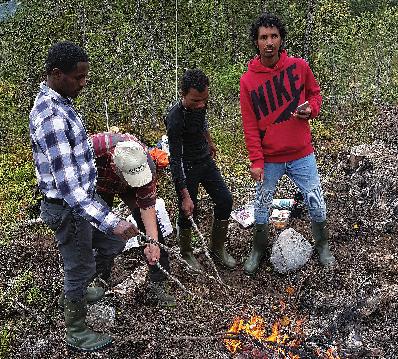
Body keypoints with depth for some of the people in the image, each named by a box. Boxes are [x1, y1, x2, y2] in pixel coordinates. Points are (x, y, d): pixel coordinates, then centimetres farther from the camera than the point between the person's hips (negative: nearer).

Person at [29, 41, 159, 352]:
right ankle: (76, 333, 33)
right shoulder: (51, 117, -30)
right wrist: (110, 221, -38)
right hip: (68, 207, -9)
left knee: (110, 244, 24)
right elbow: (67, 186, -34)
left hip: (84, 197, 9)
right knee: (80, 266, 9)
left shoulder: (56, 101, 3)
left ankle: (77, 289, 49)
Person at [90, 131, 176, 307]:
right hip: (98, 185, 0)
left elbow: (147, 207, -30)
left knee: (153, 228, -9)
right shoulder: (95, 147, -44)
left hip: (128, 189, 1)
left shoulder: (146, 163, -38)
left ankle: (157, 286, 1)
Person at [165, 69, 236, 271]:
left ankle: (217, 248, 22)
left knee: (224, 200, 5)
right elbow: (175, 160, -28)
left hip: (206, 160, 7)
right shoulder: (175, 118, -30)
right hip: (186, 167, -7)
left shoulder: (200, 103, -9)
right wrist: (185, 195, -28)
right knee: (188, 211, 1)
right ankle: (186, 253, 27)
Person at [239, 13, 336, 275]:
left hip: (302, 155, 1)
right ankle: (259, 250, 36)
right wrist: (256, 162, -10)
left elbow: (315, 92, 11)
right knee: (262, 208, 13)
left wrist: (311, 109, -12)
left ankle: (323, 246, 36)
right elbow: (250, 125, -6)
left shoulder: (299, 66, -5)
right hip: (269, 160, 0)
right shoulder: (248, 80, -8)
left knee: (318, 207, 10)